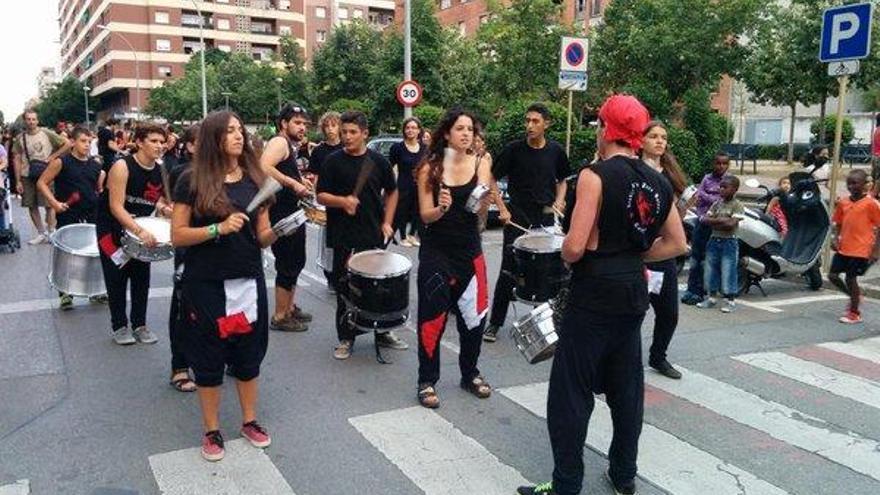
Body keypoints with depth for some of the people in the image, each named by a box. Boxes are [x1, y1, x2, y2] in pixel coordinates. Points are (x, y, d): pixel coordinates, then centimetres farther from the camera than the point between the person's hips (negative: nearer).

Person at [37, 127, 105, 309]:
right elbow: (42, 183, -5)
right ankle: (65, 293, 10)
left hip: (92, 216, 5)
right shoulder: (61, 162, -5)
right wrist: (54, 202, -16)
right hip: (68, 216, -5)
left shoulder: (95, 166, 9)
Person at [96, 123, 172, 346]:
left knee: (142, 276, 6)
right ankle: (119, 325, 14)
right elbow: (116, 207, -28)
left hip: (141, 227, 5)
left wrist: (163, 208, -11)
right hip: (113, 228, -5)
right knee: (117, 277, 2)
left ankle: (139, 324, 17)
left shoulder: (160, 171, -5)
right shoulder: (122, 167, -24)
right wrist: (139, 231, -39)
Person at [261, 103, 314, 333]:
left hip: (292, 213, 11)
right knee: (288, 265, -5)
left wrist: (300, 182, 12)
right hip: (281, 214, -11)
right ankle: (280, 317, 4)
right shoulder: (279, 142, -14)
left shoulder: (290, 146, 16)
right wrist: (294, 183, -28)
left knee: (296, 262, 19)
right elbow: (264, 167, -32)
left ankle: (289, 307, 32)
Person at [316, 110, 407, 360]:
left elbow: (391, 192, 14)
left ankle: (383, 332, 27)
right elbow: (321, 196, -3)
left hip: (374, 235, 2)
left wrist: (387, 222, 5)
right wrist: (343, 201, -22)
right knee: (345, 288, 4)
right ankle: (346, 338, 18)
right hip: (344, 238, -2)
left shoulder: (378, 161, 4)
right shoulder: (333, 161, -2)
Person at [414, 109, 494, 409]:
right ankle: (427, 381, 13)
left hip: (469, 249, 2)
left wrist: (484, 200, -34)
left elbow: (482, 208, -12)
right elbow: (425, 216, -7)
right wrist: (441, 208, -28)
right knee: (433, 316, 0)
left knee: (474, 314, 8)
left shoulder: (480, 163, 0)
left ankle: (470, 374, 28)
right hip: (436, 251, -2)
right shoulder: (430, 168, -4)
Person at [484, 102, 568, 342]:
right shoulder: (514, 149, -7)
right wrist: (502, 209, -10)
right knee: (508, 271, -2)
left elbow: (562, 181, 17)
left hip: (545, 217, 3)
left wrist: (558, 202, -1)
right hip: (517, 218, -3)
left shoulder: (556, 151, 2)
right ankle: (494, 323, 9)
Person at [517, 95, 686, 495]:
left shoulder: (596, 175, -15)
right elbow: (677, 243, 13)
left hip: (595, 293, -7)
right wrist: (632, 257, 13)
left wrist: (566, 256, 2)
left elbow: (574, 247, -20)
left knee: (571, 391, 2)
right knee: (626, 387, 17)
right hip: (633, 291, 7)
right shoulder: (657, 181, 7)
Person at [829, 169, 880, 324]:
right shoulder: (842, 203, 4)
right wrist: (835, 239, -3)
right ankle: (854, 296, 33)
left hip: (861, 250, -5)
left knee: (851, 279, 0)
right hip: (843, 248, 5)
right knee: (832, 275, 6)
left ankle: (854, 314, 17)